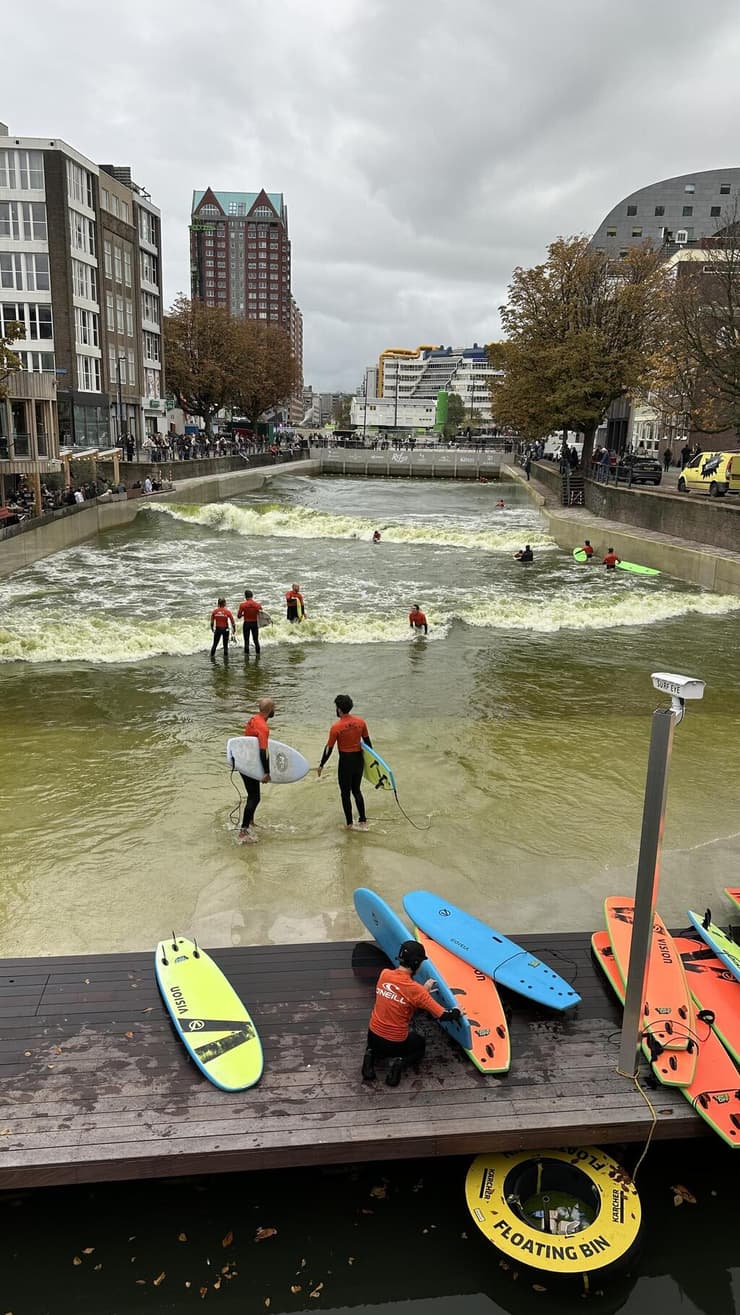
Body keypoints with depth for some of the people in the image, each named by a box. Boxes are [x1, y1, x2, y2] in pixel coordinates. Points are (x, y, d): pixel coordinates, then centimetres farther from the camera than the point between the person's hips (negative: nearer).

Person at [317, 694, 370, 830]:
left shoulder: (336, 727, -17)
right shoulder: (361, 722, -4)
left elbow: (329, 748, -10)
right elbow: (367, 741, 5)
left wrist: (321, 765, 1)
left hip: (345, 761, -5)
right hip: (359, 759, 5)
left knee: (345, 793, 10)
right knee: (356, 790, 19)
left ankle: (349, 823, 16)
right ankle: (362, 821, 19)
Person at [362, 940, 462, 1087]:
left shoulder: (384, 974, -10)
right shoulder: (416, 990, -23)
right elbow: (443, 1015, -19)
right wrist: (456, 1013, 1)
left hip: (373, 1037, 4)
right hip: (395, 1043, -4)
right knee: (420, 1045, 30)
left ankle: (371, 1054, 7)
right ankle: (399, 1063, 0)